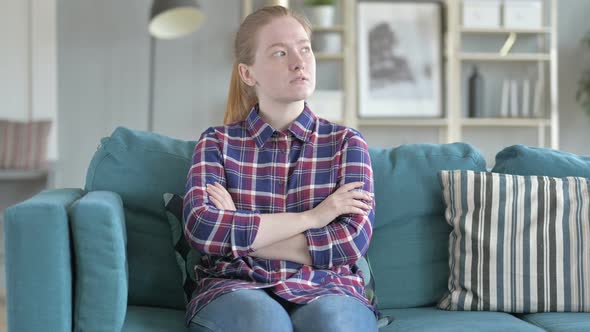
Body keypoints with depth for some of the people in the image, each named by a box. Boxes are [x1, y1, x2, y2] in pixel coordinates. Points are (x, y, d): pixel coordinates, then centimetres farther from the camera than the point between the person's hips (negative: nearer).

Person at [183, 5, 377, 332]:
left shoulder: (345, 142, 9)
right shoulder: (217, 141, 8)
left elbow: (352, 240, -5)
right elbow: (200, 227, -9)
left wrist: (237, 230, -6)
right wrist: (311, 217, -9)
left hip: (326, 289, 0)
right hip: (237, 288, 0)